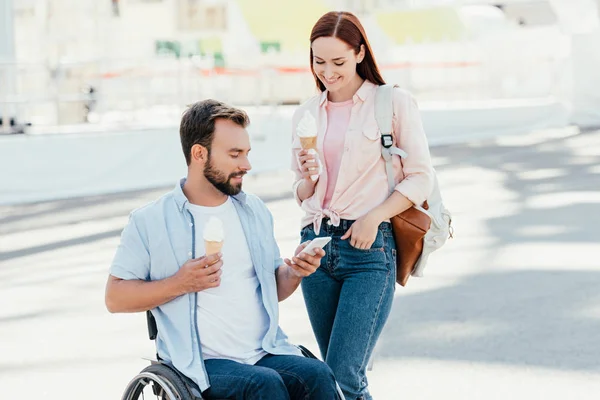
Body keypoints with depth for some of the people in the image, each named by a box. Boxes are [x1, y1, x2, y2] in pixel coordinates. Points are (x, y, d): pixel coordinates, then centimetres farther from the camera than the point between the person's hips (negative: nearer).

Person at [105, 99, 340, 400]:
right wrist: (179, 284, -13)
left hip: (267, 352, 4)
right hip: (203, 363, -4)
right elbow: (114, 298, 0)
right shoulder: (149, 222, 1)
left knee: (317, 375, -26)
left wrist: (293, 272, 0)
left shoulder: (255, 211, 16)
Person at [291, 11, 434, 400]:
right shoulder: (306, 114, 11)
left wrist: (374, 217, -14)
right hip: (317, 244, 5)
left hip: (370, 249, -5)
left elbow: (421, 178, -2)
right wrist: (310, 178, -6)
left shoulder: (393, 102, -2)